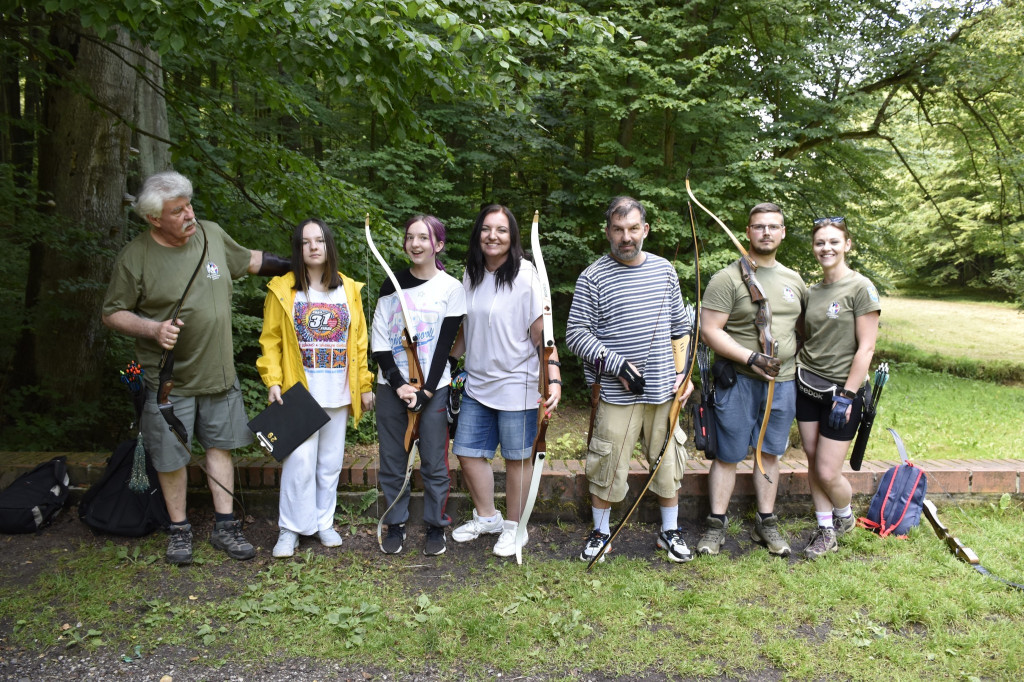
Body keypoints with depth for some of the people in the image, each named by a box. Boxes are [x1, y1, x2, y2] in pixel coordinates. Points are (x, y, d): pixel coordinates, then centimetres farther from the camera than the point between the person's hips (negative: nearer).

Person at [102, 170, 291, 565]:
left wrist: (293, 268, 16)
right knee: (171, 457, 8)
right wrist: (153, 328, -21)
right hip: (169, 380, -4)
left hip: (218, 372, 4)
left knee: (220, 446, 12)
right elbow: (112, 314, -5)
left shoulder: (211, 233, 1)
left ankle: (224, 526, 24)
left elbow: (249, 260, 19)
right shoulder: (135, 258, -12)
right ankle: (179, 529, 28)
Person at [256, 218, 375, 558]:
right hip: (299, 390, -3)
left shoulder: (349, 290, 9)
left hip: (338, 393, 3)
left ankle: (324, 522, 24)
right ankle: (290, 529, 8)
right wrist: (273, 381, -11)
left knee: (330, 460, 10)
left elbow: (358, 342, 10)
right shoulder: (282, 289, 1)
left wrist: (364, 384, 7)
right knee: (300, 460, -6)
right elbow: (271, 341, 0)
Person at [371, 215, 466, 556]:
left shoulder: (451, 288, 0)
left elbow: (445, 344, -5)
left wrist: (426, 391, -11)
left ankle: (436, 525, 19)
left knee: (434, 463, 3)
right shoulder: (391, 286, 6)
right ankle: (395, 524, 23)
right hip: (392, 387, 2)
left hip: (433, 387, -2)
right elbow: (379, 341, 2)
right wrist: (399, 385, -10)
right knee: (392, 461, 8)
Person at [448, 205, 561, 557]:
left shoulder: (524, 277, -12)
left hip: (516, 385, -6)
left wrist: (554, 379, -23)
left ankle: (514, 526, 27)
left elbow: (543, 335, -14)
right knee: (468, 452, 11)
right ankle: (486, 517, 34)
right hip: (476, 383, 6)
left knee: (517, 457, 6)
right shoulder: (471, 275, 6)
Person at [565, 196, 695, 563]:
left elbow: (680, 326, 15)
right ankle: (600, 533, 24)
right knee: (607, 465, 3)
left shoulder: (664, 269, 8)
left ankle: (670, 532, 31)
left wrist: (683, 373, 7)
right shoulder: (593, 277, -5)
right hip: (617, 392, -3)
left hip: (664, 390, 4)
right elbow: (575, 333, -7)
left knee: (668, 462, 12)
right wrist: (615, 364, -16)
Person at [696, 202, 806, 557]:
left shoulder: (793, 279, 12)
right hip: (738, 381, -5)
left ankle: (766, 522, 26)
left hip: (782, 382, 5)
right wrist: (750, 358, -20)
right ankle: (716, 523, 15)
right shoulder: (728, 278, -7)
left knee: (770, 453, 13)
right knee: (728, 455, 2)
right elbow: (709, 330, -13)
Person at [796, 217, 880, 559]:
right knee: (813, 463, 8)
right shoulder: (812, 291, 9)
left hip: (842, 390, -6)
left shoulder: (860, 287, -11)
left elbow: (866, 348, -14)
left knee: (827, 472, -3)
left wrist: (847, 395, -16)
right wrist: (797, 371, 6)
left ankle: (845, 517, 27)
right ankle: (825, 531, 24)